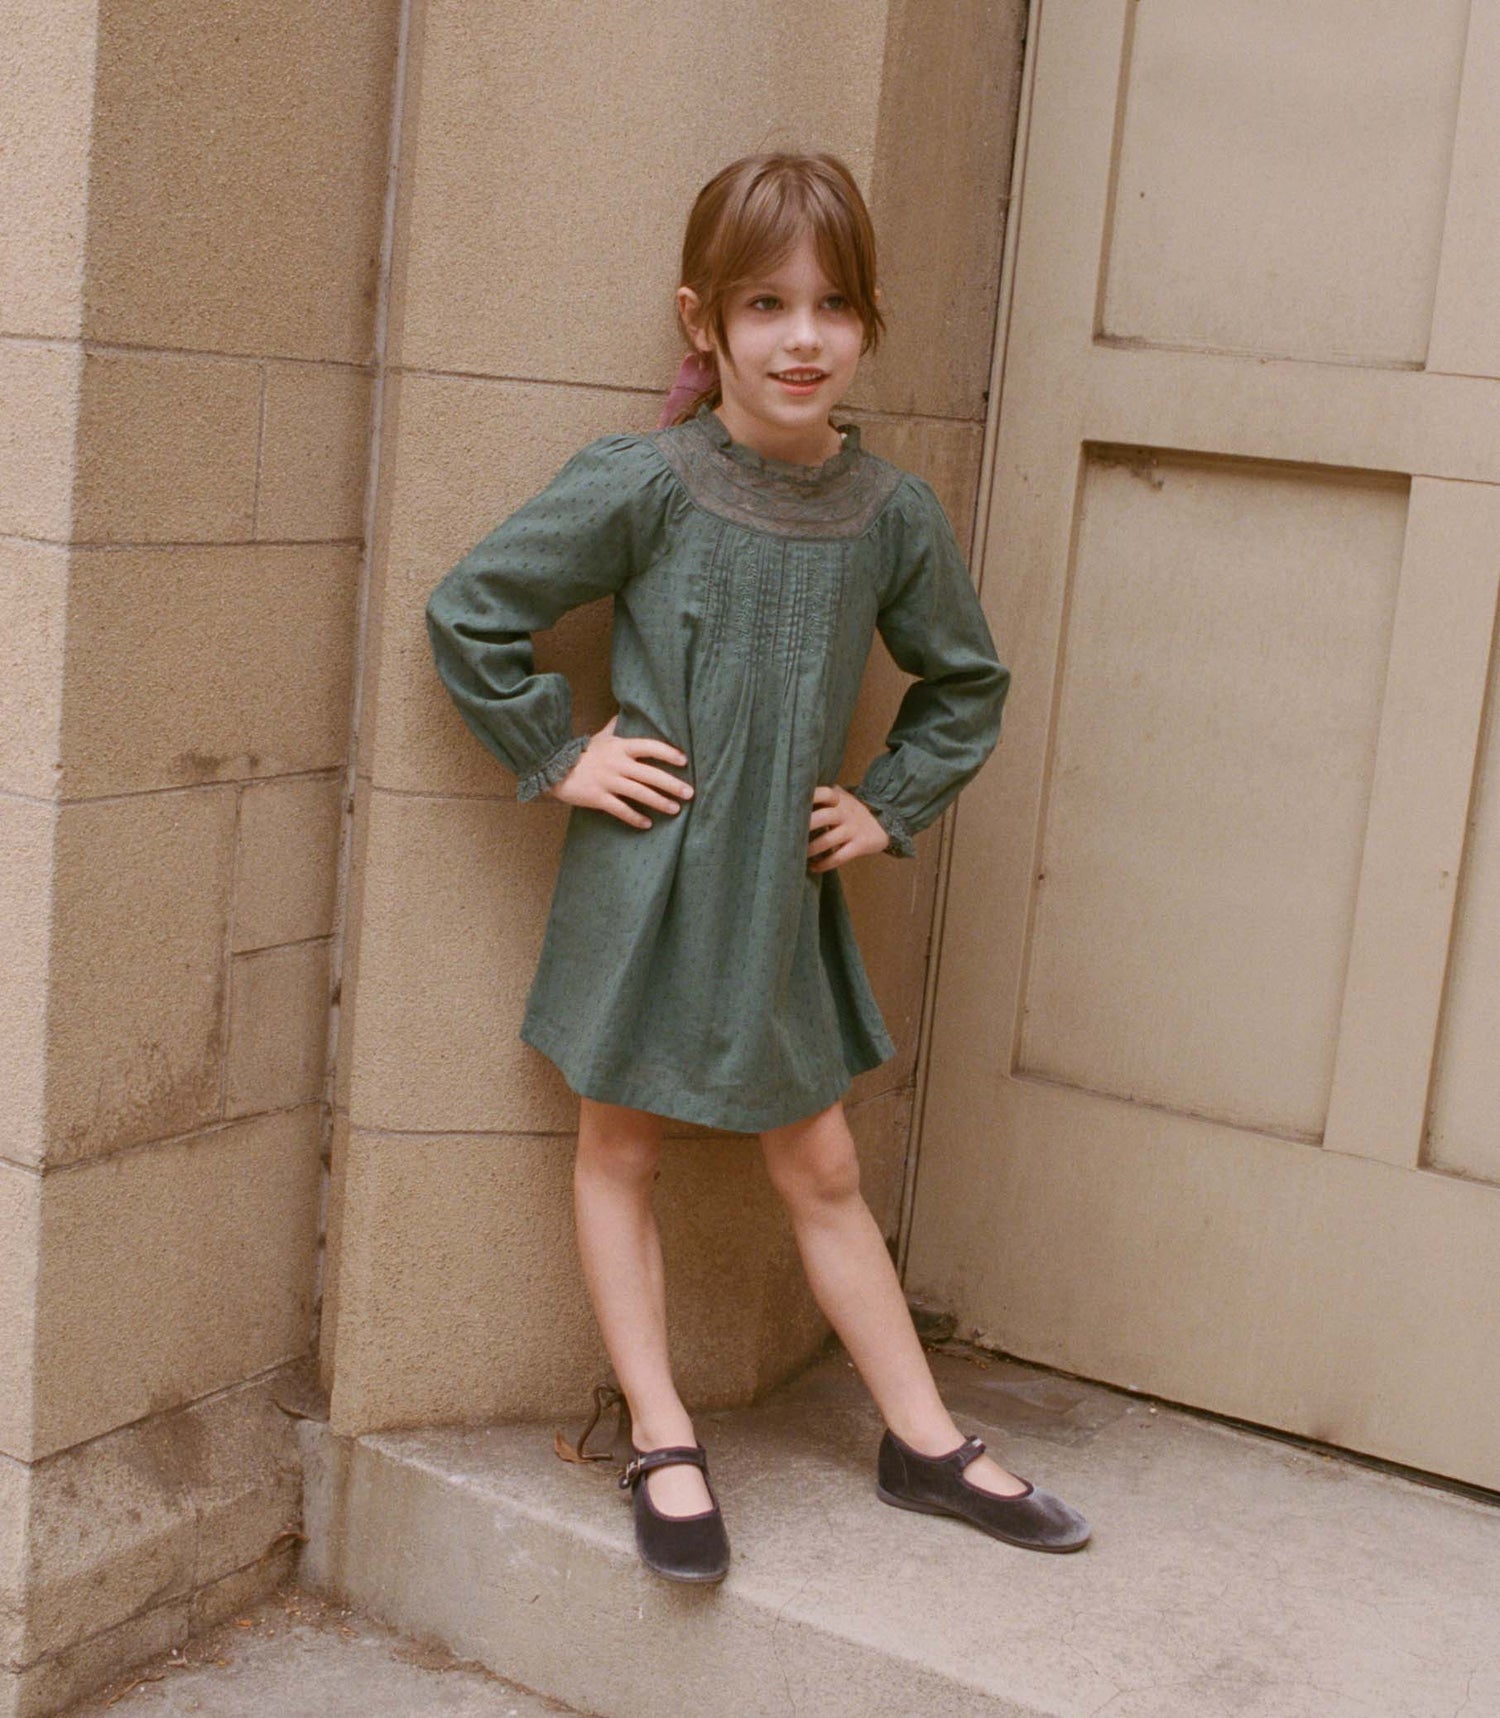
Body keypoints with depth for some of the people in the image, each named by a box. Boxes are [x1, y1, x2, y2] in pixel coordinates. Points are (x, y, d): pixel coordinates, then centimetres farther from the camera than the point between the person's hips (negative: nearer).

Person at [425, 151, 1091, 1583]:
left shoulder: (891, 512, -2)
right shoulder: (642, 485, -13)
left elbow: (965, 684, 15)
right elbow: (469, 609, -7)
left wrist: (891, 809, 7)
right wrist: (558, 759, -7)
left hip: (784, 887, 3)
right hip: (642, 876, -3)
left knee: (821, 1171, 12)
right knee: (619, 1149, 8)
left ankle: (924, 1443, 22)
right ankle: (660, 1440, 22)